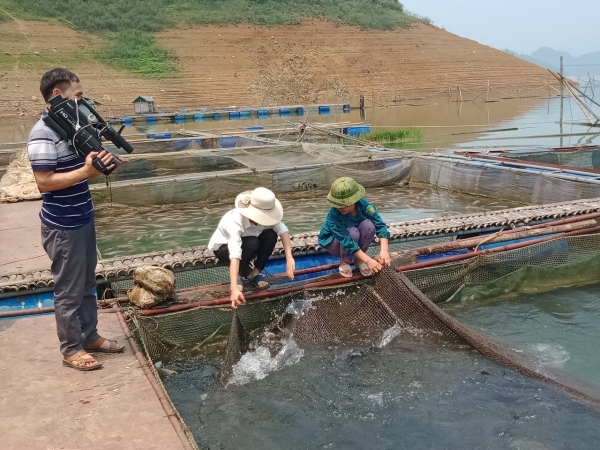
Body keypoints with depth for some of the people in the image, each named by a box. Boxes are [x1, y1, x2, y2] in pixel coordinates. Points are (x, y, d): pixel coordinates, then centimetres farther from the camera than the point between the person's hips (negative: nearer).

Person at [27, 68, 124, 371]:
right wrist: (86, 171, -27)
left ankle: (89, 336, 33)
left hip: (82, 219, 9)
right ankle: (71, 349, 18)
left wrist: (100, 163, -1)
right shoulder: (43, 134, -19)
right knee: (69, 290, 4)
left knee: (87, 284, 19)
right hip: (63, 227, -9)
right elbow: (44, 182, -23)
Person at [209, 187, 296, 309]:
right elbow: (235, 255, -50)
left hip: (246, 241, 5)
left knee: (270, 235, -22)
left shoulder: (263, 214, -25)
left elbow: (282, 229, -29)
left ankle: (255, 273, -8)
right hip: (223, 248, -5)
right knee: (251, 243, -35)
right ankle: (239, 275, -11)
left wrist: (289, 257, -43)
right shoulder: (235, 221, -41)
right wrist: (234, 289, -58)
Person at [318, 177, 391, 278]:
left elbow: (380, 225, -31)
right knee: (352, 232, -36)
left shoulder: (364, 205, -27)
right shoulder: (333, 215, -35)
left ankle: (359, 259, -5)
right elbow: (346, 241, -41)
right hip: (333, 243, -3)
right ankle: (345, 261, -5)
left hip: (357, 239, 3)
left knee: (368, 224, -28)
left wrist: (384, 251, -48)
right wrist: (368, 260, -49)